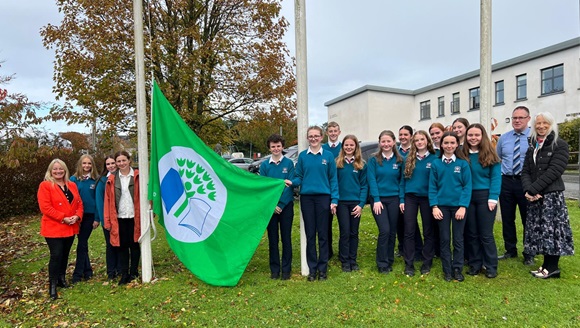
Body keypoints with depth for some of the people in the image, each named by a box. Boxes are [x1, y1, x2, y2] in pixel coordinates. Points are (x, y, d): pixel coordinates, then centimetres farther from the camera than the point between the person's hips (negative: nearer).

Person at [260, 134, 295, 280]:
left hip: (286, 205, -1)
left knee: (286, 238, 5)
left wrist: (281, 204, -13)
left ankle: (286, 269, 16)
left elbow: (290, 185, -7)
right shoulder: (264, 165, 3)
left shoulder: (289, 163, -2)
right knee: (272, 238, 8)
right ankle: (274, 269, 19)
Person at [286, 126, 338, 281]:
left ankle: (322, 268, 16)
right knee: (310, 234, 7)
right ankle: (312, 269, 17)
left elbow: (333, 179, 1)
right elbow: (299, 177, 7)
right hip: (306, 197, 1)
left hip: (323, 197, -1)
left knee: (323, 234, 5)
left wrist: (334, 200, -5)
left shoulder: (328, 156, 2)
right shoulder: (302, 156, 6)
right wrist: (292, 182, -16)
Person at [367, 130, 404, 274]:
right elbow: (372, 180, -6)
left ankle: (389, 261, 24)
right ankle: (382, 263, 5)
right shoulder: (374, 160, -2)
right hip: (379, 199, -3)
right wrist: (376, 200, -13)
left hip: (394, 199, 3)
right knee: (385, 230, -9)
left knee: (392, 231, 8)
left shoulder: (399, 160, 5)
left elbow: (402, 180, 7)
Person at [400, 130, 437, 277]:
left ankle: (427, 263, 22)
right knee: (409, 231, 2)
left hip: (427, 198, -1)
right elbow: (403, 180, 6)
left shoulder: (434, 159, 0)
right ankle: (409, 264, 11)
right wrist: (402, 200, 0)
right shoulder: (409, 159, 5)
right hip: (410, 197, 1)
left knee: (428, 231, 8)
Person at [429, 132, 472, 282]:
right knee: (444, 239, 7)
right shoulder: (436, 164, 1)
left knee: (458, 239, 8)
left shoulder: (463, 163, -1)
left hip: (458, 206, -1)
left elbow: (467, 186, -4)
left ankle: (457, 269, 21)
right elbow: (432, 187, 0)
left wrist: (463, 206, -13)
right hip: (442, 206, 1)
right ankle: (447, 270, 18)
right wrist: (434, 206, -8)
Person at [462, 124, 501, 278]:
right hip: (467, 197, 3)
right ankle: (475, 264, 21)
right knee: (471, 233, 10)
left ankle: (491, 267, 17)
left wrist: (493, 198, -14)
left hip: (485, 196, -2)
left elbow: (496, 177, -6)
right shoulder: (462, 154, 3)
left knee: (486, 233, 3)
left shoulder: (490, 155, -3)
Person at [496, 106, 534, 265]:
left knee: (528, 219, 9)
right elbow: (496, 158, 15)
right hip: (506, 182, 4)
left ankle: (529, 254, 25)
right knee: (507, 218, 11)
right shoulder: (503, 138, 7)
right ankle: (510, 250, 27)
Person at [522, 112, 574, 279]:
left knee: (551, 230, -2)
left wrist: (532, 189, -17)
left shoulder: (560, 145, -3)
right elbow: (525, 171, 6)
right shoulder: (532, 147, 13)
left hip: (552, 195, -5)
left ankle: (551, 267, 9)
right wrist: (528, 190, -10)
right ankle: (548, 265, 18)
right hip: (534, 197, 5)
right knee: (539, 230, 7)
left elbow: (553, 171, -13)